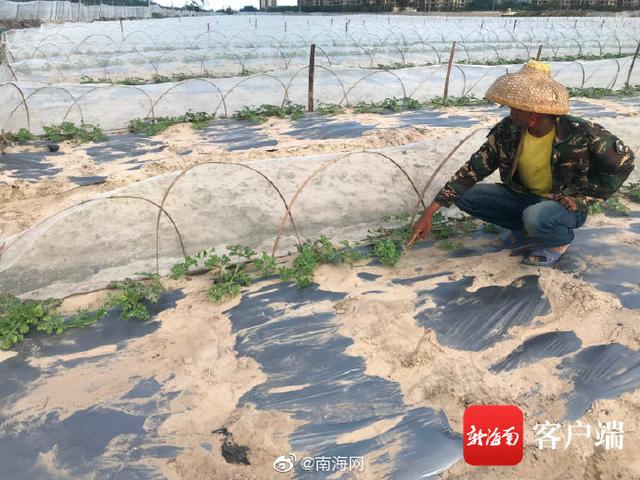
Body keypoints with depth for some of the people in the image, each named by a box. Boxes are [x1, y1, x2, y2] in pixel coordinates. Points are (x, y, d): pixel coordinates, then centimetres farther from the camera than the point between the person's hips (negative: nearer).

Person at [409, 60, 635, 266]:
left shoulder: (580, 133, -24)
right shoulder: (507, 130, -14)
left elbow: (623, 163, -11)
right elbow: (473, 169, -15)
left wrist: (580, 197, -16)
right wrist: (429, 213, -20)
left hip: (565, 204, -4)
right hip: (523, 197, 5)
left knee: (536, 217, -39)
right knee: (465, 197, -13)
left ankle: (561, 239, -1)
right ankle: (527, 230, 4)